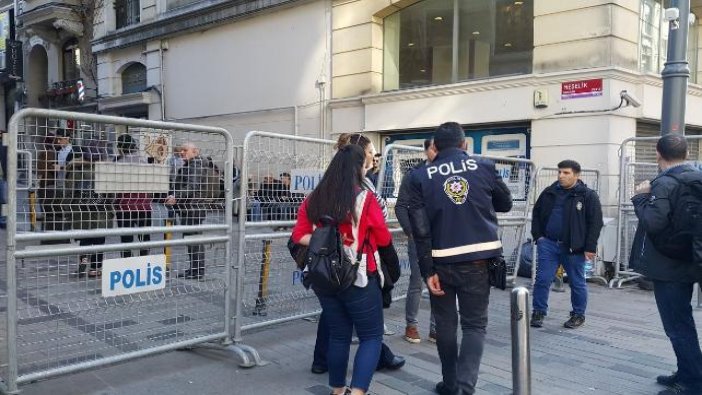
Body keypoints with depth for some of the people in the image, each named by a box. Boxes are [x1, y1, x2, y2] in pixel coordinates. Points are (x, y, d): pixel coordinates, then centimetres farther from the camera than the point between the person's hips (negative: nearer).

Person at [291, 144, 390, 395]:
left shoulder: (314, 199, 1)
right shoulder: (365, 198, -12)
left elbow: (299, 236, 3)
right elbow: (384, 239, -3)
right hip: (359, 279, -5)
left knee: (338, 335, 19)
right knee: (371, 336, 8)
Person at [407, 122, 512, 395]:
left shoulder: (420, 177, -3)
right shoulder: (484, 167, -1)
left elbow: (420, 229, -8)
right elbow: (506, 204, 14)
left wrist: (427, 270, -4)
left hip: (441, 261, 0)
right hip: (478, 259, 0)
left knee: (445, 323, 16)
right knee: (475, 324, 9)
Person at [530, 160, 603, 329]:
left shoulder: (588, 196, -5)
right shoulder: (549, 193, 8)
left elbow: (595, 223, -7)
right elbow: (536, 214, 17)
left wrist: (590, 248, -11)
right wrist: (538, 236, 6)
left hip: (574, 248, -3)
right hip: (548, 244, 3)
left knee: (577, 282, 10)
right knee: (542, 279, 0)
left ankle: (578, 315, 26)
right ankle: (539, 312, 13)